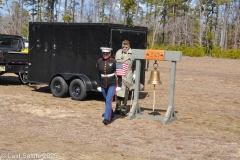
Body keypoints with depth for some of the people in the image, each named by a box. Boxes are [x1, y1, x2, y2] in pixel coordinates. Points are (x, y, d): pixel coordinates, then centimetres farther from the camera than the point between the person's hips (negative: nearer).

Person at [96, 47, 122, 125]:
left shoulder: (113, 62, -13)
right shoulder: (99, 61, -3)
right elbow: (98, 74, 4)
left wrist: (119, 86, -9)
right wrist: (98, 85, 5)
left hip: (112, 84, -4)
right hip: (103, 85, 4)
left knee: (108, 101, -15)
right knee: (107, 101, 16)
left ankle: (107, 119, -16)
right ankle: (111, 115, 36)